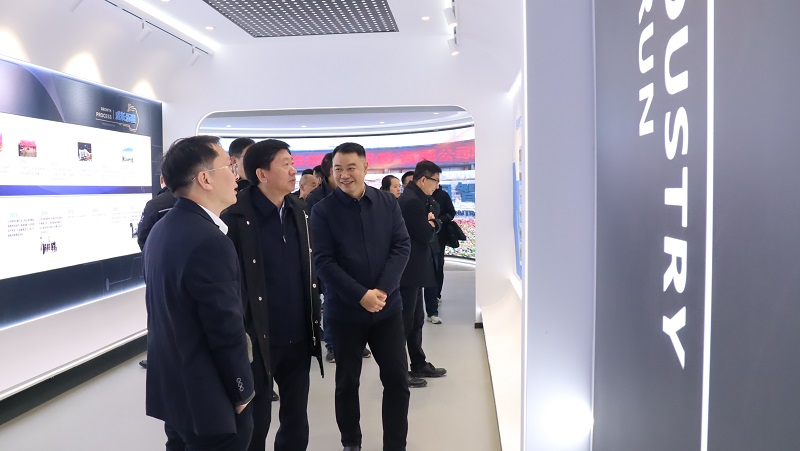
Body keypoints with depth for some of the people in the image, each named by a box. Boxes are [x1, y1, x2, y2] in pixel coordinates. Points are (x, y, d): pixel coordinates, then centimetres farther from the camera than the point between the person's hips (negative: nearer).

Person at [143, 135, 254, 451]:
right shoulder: (209, 242, -26)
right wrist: (243, 392, -8)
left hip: (172, 389, 9)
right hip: (208, 400, -9)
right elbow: (227, 332, -23)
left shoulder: (162, 229, 4)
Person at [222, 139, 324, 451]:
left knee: (296, 421, 17)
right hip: (258, 340, -5)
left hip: (298, 338, 6)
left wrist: (314, 319, 12)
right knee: (255, 422, 11)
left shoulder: (298, 210, 6)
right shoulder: (236, 216, -14)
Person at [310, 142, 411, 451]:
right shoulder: (322, 211, -6)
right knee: (347, 383, 13)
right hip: (345, 311, -1)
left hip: (388, 307, 2)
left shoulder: (388, 203, 1)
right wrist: (361, 295, -19)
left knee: (397, 381, 6)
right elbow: (323, 262, -10)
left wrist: (383, 290, -15)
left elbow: (401, 247, -2)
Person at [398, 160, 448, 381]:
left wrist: (431, 221, -8)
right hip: (409, 270, -11)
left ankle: (419, 364, 28)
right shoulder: (412, 201, -19)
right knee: (404, 322, -1)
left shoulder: (411, 198, 14)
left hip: (411, 269, 11)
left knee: (415, 320, 17)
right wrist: (430, 223, 1)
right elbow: (426, 235, -19)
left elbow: (434, 226, 14)